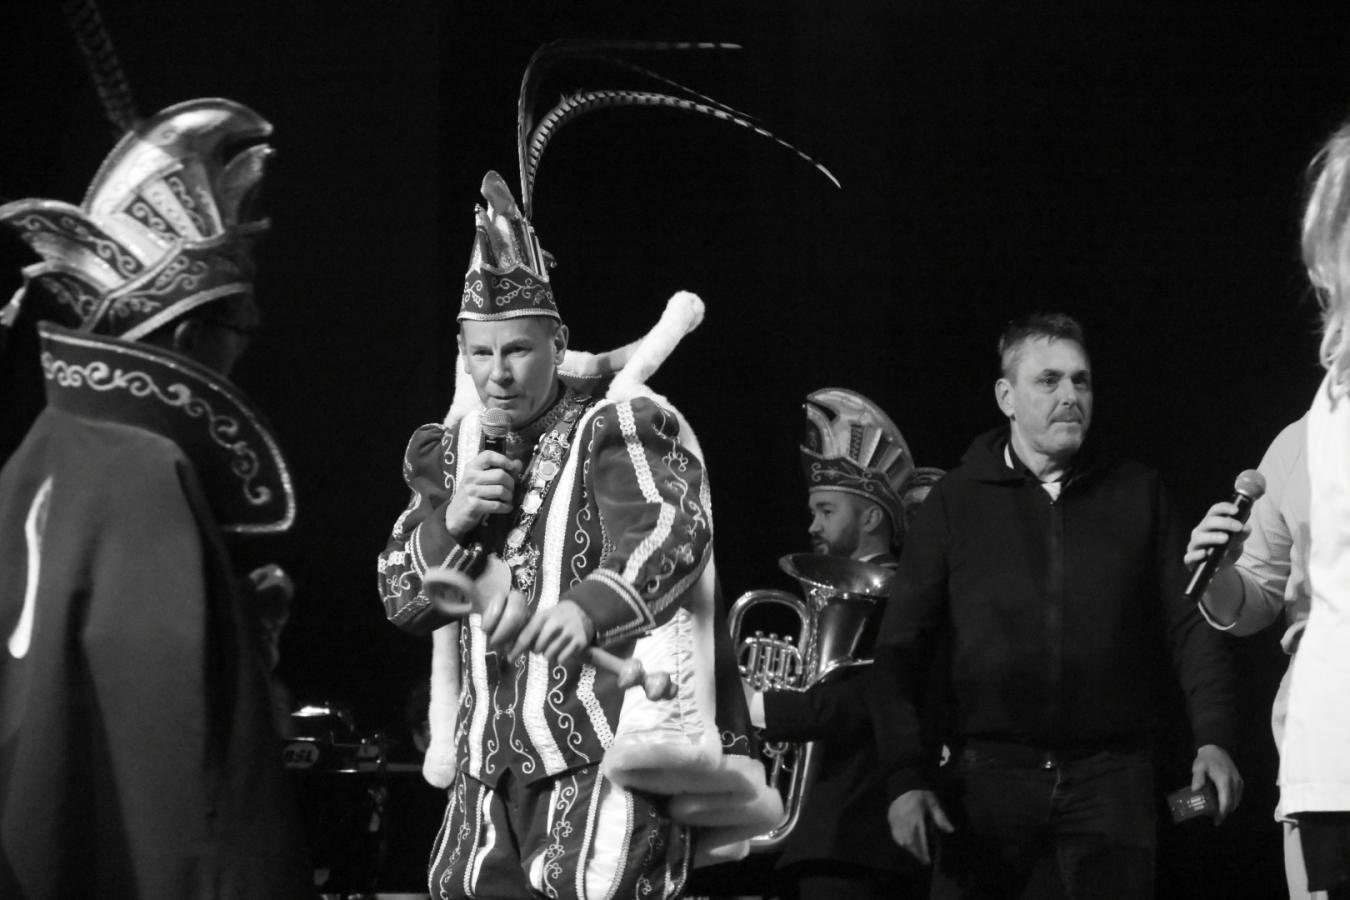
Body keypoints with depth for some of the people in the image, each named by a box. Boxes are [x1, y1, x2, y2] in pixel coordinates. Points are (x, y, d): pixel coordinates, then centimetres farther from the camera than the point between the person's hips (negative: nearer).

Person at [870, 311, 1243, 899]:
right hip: (988, 778, -1)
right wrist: (905, 778, -7)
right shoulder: (955, 502, 6)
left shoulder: (1138, 494, 11)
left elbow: (1189, 625, 8)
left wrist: (1213, 740, -7)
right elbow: (899, 651, 3)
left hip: (1110, 782, 1)